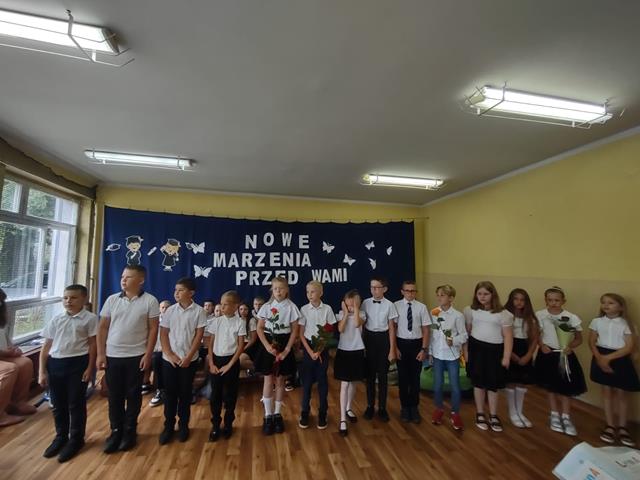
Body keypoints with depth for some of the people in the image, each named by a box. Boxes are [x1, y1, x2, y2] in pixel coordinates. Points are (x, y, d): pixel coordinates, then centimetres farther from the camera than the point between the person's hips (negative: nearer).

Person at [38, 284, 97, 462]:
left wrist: (90, 368, -9)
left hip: (77, 363, -4)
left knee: (76, 404, 6)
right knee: (58, 404, 16)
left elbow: (93, 345, -5)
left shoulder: (90, 318, -5)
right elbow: (46, 346, 10)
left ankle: (76, 439, 25)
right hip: (55, 363, 4)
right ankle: (60, 437, 36)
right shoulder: (56, 320, 8)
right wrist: (42, 371, 6)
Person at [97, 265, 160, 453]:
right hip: (112, 356, 3)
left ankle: (129, 431, 26)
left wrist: (148, 354, -10)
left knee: (133, 395, 10)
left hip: (136, 356, -2)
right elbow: (102, 327, 5)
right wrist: (100, 354, 0)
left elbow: (153, 329, -7)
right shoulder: (112, 300, 1)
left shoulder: (150, 301, -8)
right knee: (114, 396, 12)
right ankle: (116, 431, 28)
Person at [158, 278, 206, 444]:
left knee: (185, 393, 9)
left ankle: (183, 426, 24)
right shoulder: (170, 310, 0)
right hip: (169, 359, 2)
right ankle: (169, 426, 23)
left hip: (189, 360, -2)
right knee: (169, 393, 9)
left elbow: (199, 336, -7)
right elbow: (163, 334, 1)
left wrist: (188, 357, -11)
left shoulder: (199, 311, -7)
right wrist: (170, 355, -8)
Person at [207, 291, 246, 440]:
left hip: (231, 361, -2)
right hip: (216, 360, 2)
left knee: (230, 394, 9)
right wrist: (211, 363, -3)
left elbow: (241, 345, -8)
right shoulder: (216, 321, 1)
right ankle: (215, 425, 23)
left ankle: (228, 424, 26)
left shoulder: (240, 322, -8)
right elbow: (211, 344, 4)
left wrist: (229, 365, -11)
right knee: (215, 394, 7)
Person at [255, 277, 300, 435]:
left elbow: (294, 330, -4)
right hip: (268, 345, 1)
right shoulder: (266, 307, -2)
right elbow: (260, 328, -1)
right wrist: (267, 346, -13)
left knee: (280, 381, 10)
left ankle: (277, 414, 26)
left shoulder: (291, 307, -5)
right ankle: (268, 416, 18)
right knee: (268, 381, 5)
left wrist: (286, 350, -10)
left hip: (283, 345, 0)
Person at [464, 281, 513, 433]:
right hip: (476, 348, 1)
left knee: (493, 384, 10)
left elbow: (508, 336, -7)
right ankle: (480, 414, 27)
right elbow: (467, 331, 5)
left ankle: (493, 416, 29)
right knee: (479, 382, 11)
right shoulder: (471, 311, 1)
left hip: (495, 350, -1)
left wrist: (506, 357, -11)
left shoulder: (503, 313, -6)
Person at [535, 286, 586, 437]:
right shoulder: (540, 315, -10)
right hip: (547, 354, 1)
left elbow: (579, 338, -3)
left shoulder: (572, 318, -11)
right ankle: (554, 415, 31)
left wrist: (570, 346, -20)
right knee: (550, 386, 14)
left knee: (566, 387, 8)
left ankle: (566, 418, 26)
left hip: (565, 355, 0)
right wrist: (542, 345, -15)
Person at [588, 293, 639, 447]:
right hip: (602, 358, 1)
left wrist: (608, 357, -18)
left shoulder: (626, 324, -6)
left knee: (621, 393, 7)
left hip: (620, 360, -1)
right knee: (607, 391, 8)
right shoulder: (596, 322, -2)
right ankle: (610, 426, 19)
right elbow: (592, 343, 0)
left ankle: (622, 428, 22)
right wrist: (600, 358, -15)